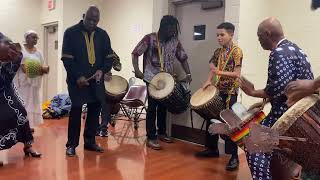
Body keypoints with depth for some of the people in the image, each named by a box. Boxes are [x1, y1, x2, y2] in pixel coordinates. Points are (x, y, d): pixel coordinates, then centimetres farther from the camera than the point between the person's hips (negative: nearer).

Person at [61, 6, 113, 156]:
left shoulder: (102, 34, 9)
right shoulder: (71, 32, -1)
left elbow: (109, 56, 9)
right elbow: (67, 58, -6)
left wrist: (102, 70, -9)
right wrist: (77, 76, -16)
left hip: (96, 80, 4)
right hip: (77, 79, -4)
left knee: (95, 110, 8)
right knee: (76, 111, 0)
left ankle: (90, 141, 22)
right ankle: (71, 144, 12)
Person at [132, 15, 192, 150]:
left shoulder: (175, 41, 3)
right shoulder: (150, 38, -10)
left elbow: (183, 58, 9)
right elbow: (135, 53, -10)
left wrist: (188, 74, -2)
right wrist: (137, 70, -22)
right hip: (152, 79, -5)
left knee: (163, 107, 15)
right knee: (152, 107, -2)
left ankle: (161, 132, 31)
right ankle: (151, 138, 5)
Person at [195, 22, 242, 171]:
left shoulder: (236, 51, -11)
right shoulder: (218, 51, 9)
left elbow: (237, 74, -17)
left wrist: (220, 72, -29)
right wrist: (209, 81, 0)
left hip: (230, 92, -7)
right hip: (217, 90, 7)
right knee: (212, 119, 13)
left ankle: (234, 157, 5)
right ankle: (212, 148, 29)